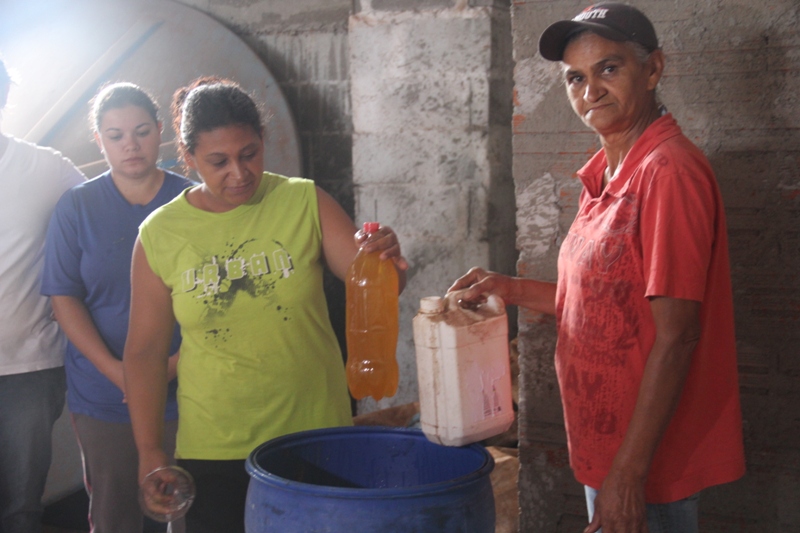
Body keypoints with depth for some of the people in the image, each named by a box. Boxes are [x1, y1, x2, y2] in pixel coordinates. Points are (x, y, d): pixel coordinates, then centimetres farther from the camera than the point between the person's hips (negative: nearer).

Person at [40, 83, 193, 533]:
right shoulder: (77, 206, 3)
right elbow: (64, 297, -1)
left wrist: (174, 365, -12)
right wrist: (117, 372, -12)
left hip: (183, 391, -1)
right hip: (103, 392, 1)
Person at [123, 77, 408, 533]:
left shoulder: (305, 203, -4)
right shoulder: (159, 235, -4)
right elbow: (145, 350, 2)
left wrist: (388, 264, -28)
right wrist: (149, 452, 1)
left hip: (314, 431, 0)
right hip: (212, 451, 0)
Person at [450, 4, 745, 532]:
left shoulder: (669, 171, -19)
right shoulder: (606, 173, 9)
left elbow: (675, 336, -21)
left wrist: (628, 473, -21)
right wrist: (512, 289, 6)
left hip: (643, 466, -8)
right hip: (605, 449, 8)